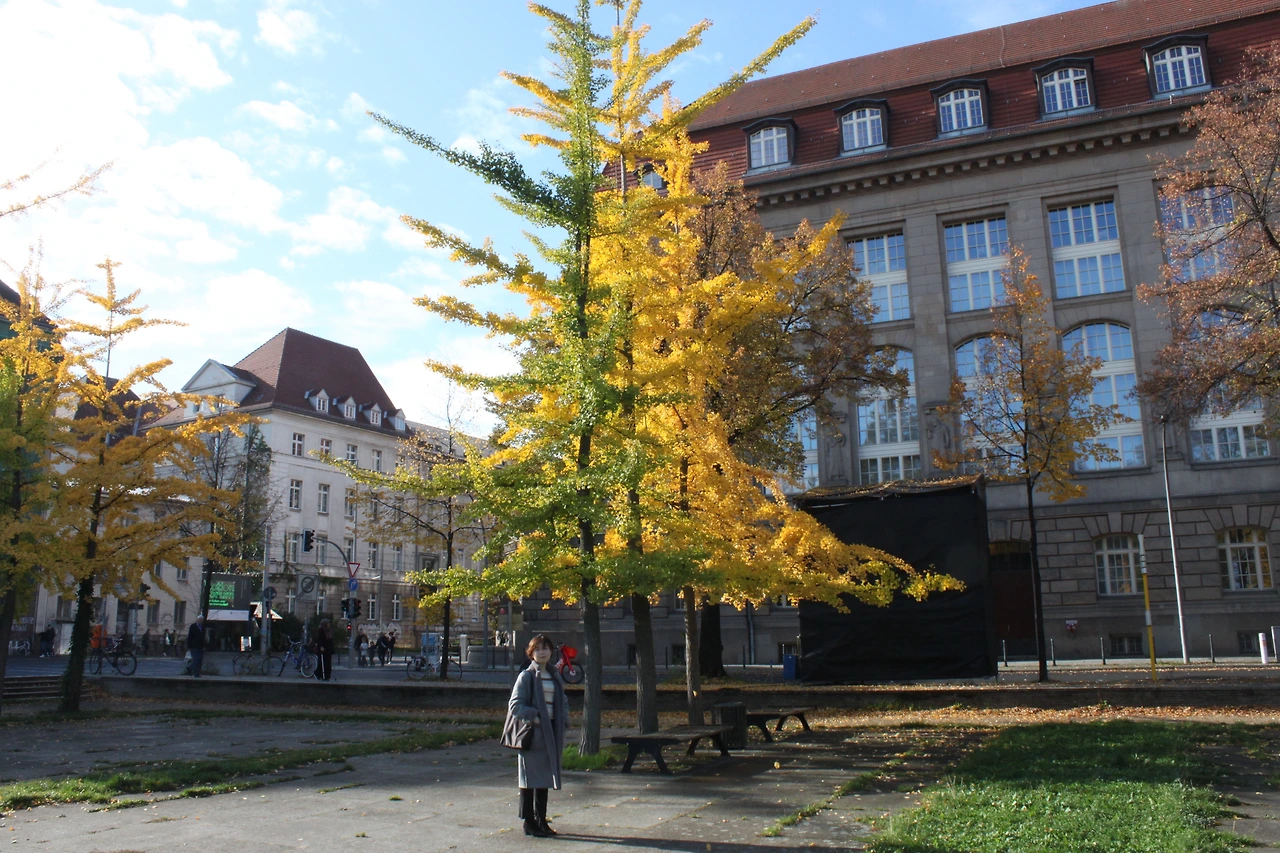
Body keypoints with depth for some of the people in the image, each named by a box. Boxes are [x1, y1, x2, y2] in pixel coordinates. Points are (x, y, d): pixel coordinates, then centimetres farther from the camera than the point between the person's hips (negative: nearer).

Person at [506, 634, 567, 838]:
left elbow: (562, 703, 21)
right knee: (530, 779, 0)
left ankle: (541, 821, 21)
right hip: (532, 733, -6)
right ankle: (529, 822, 9)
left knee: (544, 779, 12)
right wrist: (535, 717, -18)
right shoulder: (526, 676, -7)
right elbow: (515, 705, -12)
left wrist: (562, 719, 3)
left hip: (550, 733, 6)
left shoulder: (553, 677, 13)